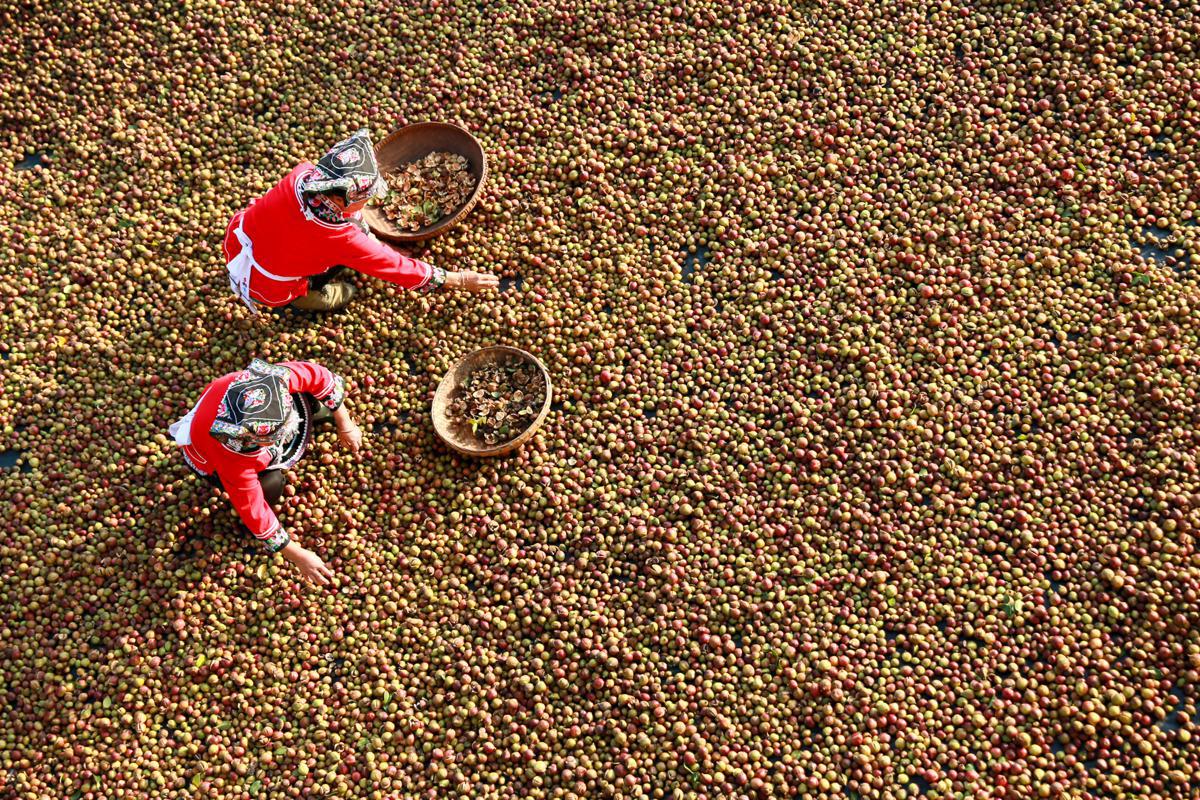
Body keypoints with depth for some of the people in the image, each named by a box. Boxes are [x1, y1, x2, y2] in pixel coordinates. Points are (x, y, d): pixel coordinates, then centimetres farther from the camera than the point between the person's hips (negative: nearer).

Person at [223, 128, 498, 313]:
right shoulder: (342, 239, -36)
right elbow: (394, 266, -26)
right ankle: (304, 297, 12)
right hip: (266, 289, -5)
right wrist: (457, 280, -19)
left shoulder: (305, 173, -24)